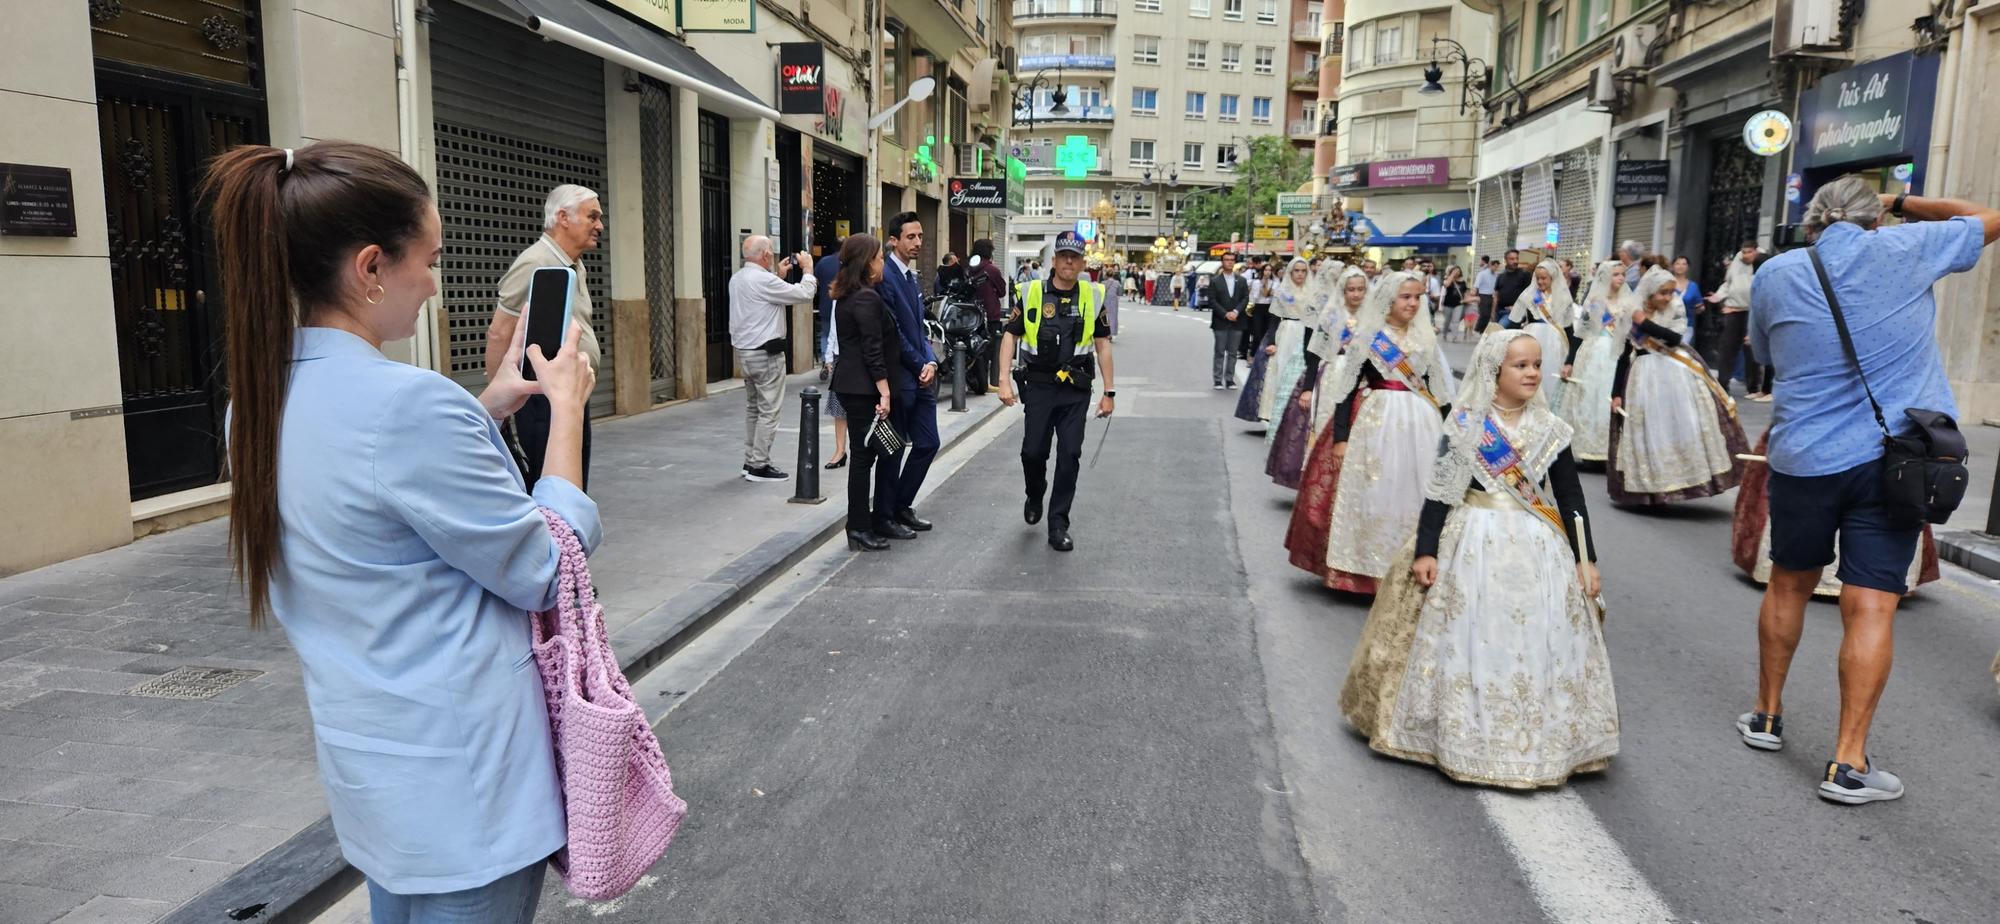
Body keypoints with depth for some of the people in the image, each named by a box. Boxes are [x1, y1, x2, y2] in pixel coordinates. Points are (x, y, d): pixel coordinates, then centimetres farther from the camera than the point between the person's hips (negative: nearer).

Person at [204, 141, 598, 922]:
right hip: (458, 777, -8)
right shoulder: (407, 401, -26)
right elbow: (545, 572, -16)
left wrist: (487, 411, 9)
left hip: (369, 761, 8)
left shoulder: (262, 399, 2)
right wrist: (565, 408, -7)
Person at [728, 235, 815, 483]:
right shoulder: (763, 280, -19)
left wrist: (779, 275, 18)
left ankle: (750, 461, 21)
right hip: (765, 353, -10)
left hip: (744, 352, 10)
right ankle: (759, 466, -1)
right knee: (769, 411, -3)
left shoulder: (737, 279, 9)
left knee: (752, 408, 16)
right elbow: (804, 294, -16)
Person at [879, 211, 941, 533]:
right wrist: (920, 365, -9)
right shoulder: (885, 276, -14)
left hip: (921, 376, 9)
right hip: (899, 377, -9)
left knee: (928, 443, 11)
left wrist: (931, 362, 0)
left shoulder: (913, 279, 15)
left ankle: (901, 505, 24)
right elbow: (892, 333, -16)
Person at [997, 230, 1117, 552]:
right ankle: (1034, 497, 34)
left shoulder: (1092, 297, 3)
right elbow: (1010, 336, 3)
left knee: (1070, 456, 0)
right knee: (1033, 451, 1)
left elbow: (1102, 345, 7)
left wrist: (1109, 392, 4)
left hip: (1076, 390, 1)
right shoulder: (1031, 293, 0)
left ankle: (1058, 525, 11)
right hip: (1039, 386, -1)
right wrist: (1004, 380, -7)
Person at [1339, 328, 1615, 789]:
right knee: (1466, 642, 4)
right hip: (1471, 542, -2)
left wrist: (1586, 559, 5)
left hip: (1535, 548, 2)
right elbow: (1440, 489, -5)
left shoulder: (1550, 430, 3)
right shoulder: (1465, 424, -5)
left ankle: (1534, 741, 22)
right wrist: (1425, 549, -10)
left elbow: (1571, 497, 8)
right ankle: (1460, 735, 19)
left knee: (1532, 646, 7)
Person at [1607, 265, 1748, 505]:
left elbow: (1674, 338, -18)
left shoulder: (1676, 311, 1)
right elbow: (1624, 357, 6)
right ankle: (1646, 488, 12)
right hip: (1645, 377, 0)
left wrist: (1645, 323, -11)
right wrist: (1616, 393, 2)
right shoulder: (1632, 316, 3)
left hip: (1677, 374, 0)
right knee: (1647, 433, 2)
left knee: (1683, 427, -6)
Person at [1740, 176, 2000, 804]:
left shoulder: (1776, 273, 1)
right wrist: (1905, 203, 23)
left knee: (1789, 584, 18)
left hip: (1803, 460, 2)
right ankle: (1848, 763, -1)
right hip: (1890, 458, -1)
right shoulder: (1904, 250, -1)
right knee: (1872, 607, -2)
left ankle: (1767, 716, 29)